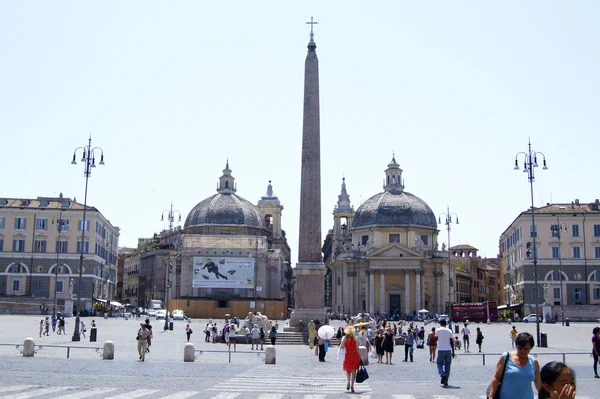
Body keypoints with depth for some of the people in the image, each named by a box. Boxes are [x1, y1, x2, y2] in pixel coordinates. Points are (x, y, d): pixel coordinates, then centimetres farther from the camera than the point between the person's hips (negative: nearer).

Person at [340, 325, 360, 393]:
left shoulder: (344, 338, -2)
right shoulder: (355, 338, -4)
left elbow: (341, 347, -8)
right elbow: (357, 348, -6)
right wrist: (359, 356, 0)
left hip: (348, 355, 1)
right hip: (355, 355, -1)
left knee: (348, 370, 17)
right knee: (354, 371, 7)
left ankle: (348, 382, -5)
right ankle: (352, 385, -4)